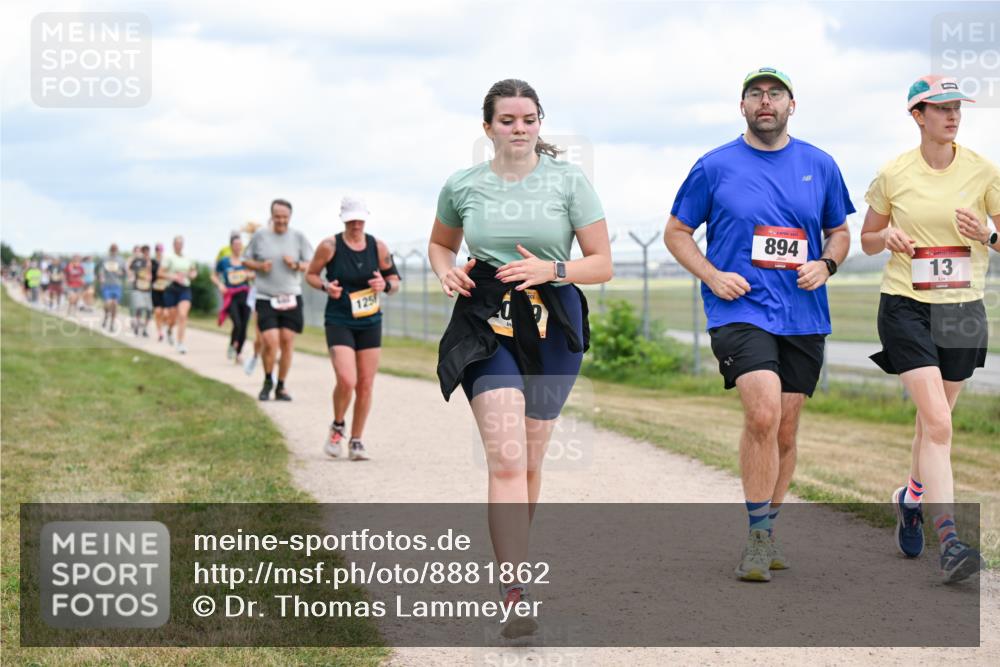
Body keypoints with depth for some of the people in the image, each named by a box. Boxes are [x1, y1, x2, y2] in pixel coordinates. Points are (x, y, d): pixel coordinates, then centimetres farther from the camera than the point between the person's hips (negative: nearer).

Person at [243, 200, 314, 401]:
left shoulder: (298, 237, 4)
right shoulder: (260, 236, 3)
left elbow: (312, 265, 7)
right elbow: (246, 260, 11)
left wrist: (296, 265, -13)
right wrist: (259, 266, -9)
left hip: (291, 298, 1)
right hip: (265, 299, -1)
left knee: (287, 342, 1)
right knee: (270, 343, -11)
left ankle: (281, 387, 15)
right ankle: (267, 382, 15)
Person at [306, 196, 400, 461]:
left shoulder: (378, 247, 0)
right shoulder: (330, 246, -8)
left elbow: (395, 282, 9)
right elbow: (311, 274, 5)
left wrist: (385, 285, -14)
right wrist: (325, 286, -15)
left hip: (370, 323, 3)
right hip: (338, 322, -3)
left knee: (365, 385, 3)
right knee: (346, 380, -19)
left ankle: (356, 441, 19)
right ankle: (337, 427, 10)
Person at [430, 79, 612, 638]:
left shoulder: (569, 181, 0)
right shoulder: (463, 187, 4)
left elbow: (603, 264, 0)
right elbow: (441, 242, 23)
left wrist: (552, 269, -17)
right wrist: (447, 272, 1)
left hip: (552, 325, 1)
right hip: (487, 325, -1)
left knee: (529, 461, 11)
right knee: (506, 459, -15)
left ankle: (514, 551, 35)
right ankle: (516, 594, -18)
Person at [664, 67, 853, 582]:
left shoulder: (819, 166, 9)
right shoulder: (714, 167, 2)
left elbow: (839, 232, 20)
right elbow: (676, 232, 9)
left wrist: (825, 265, -2)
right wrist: (713, 276, -7)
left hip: (803, 315, 4)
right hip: (739, 307, -4)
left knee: (785, 429, 9)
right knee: (763, 414, -21)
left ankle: (766, 532, 25)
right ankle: (759, 535, -10)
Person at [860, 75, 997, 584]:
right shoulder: (892, 175, -2)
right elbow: (867, 239, 11)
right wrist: (889, 237, -11)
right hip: (906, 307, -2)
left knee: (934, 420, 15)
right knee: (938, 422, -16)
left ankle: (911, 498, 44)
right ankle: (949, 541, -19)